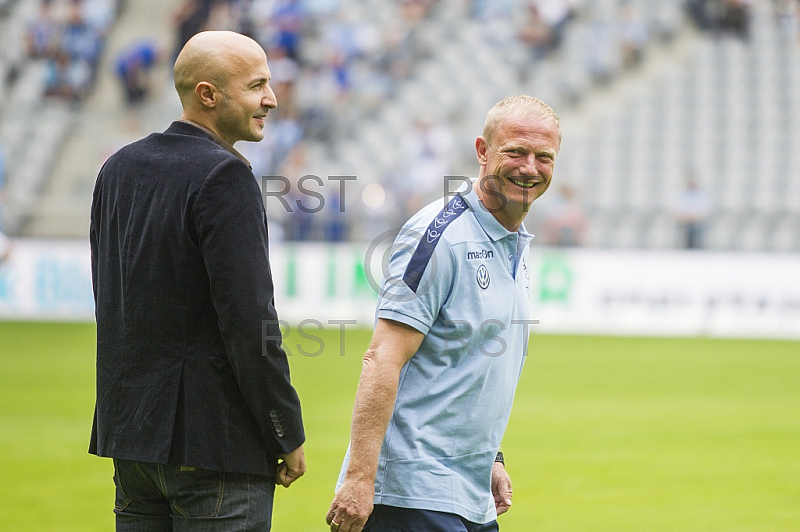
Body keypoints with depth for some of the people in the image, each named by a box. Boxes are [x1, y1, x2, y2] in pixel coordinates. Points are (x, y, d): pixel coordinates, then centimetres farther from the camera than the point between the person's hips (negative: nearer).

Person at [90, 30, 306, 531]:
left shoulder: (119, 167, 11)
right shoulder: (225, 177, -14)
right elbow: (248, 318, -18)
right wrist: (289, 435, -10)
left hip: (129, 433, 8)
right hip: (214, 441, -8)